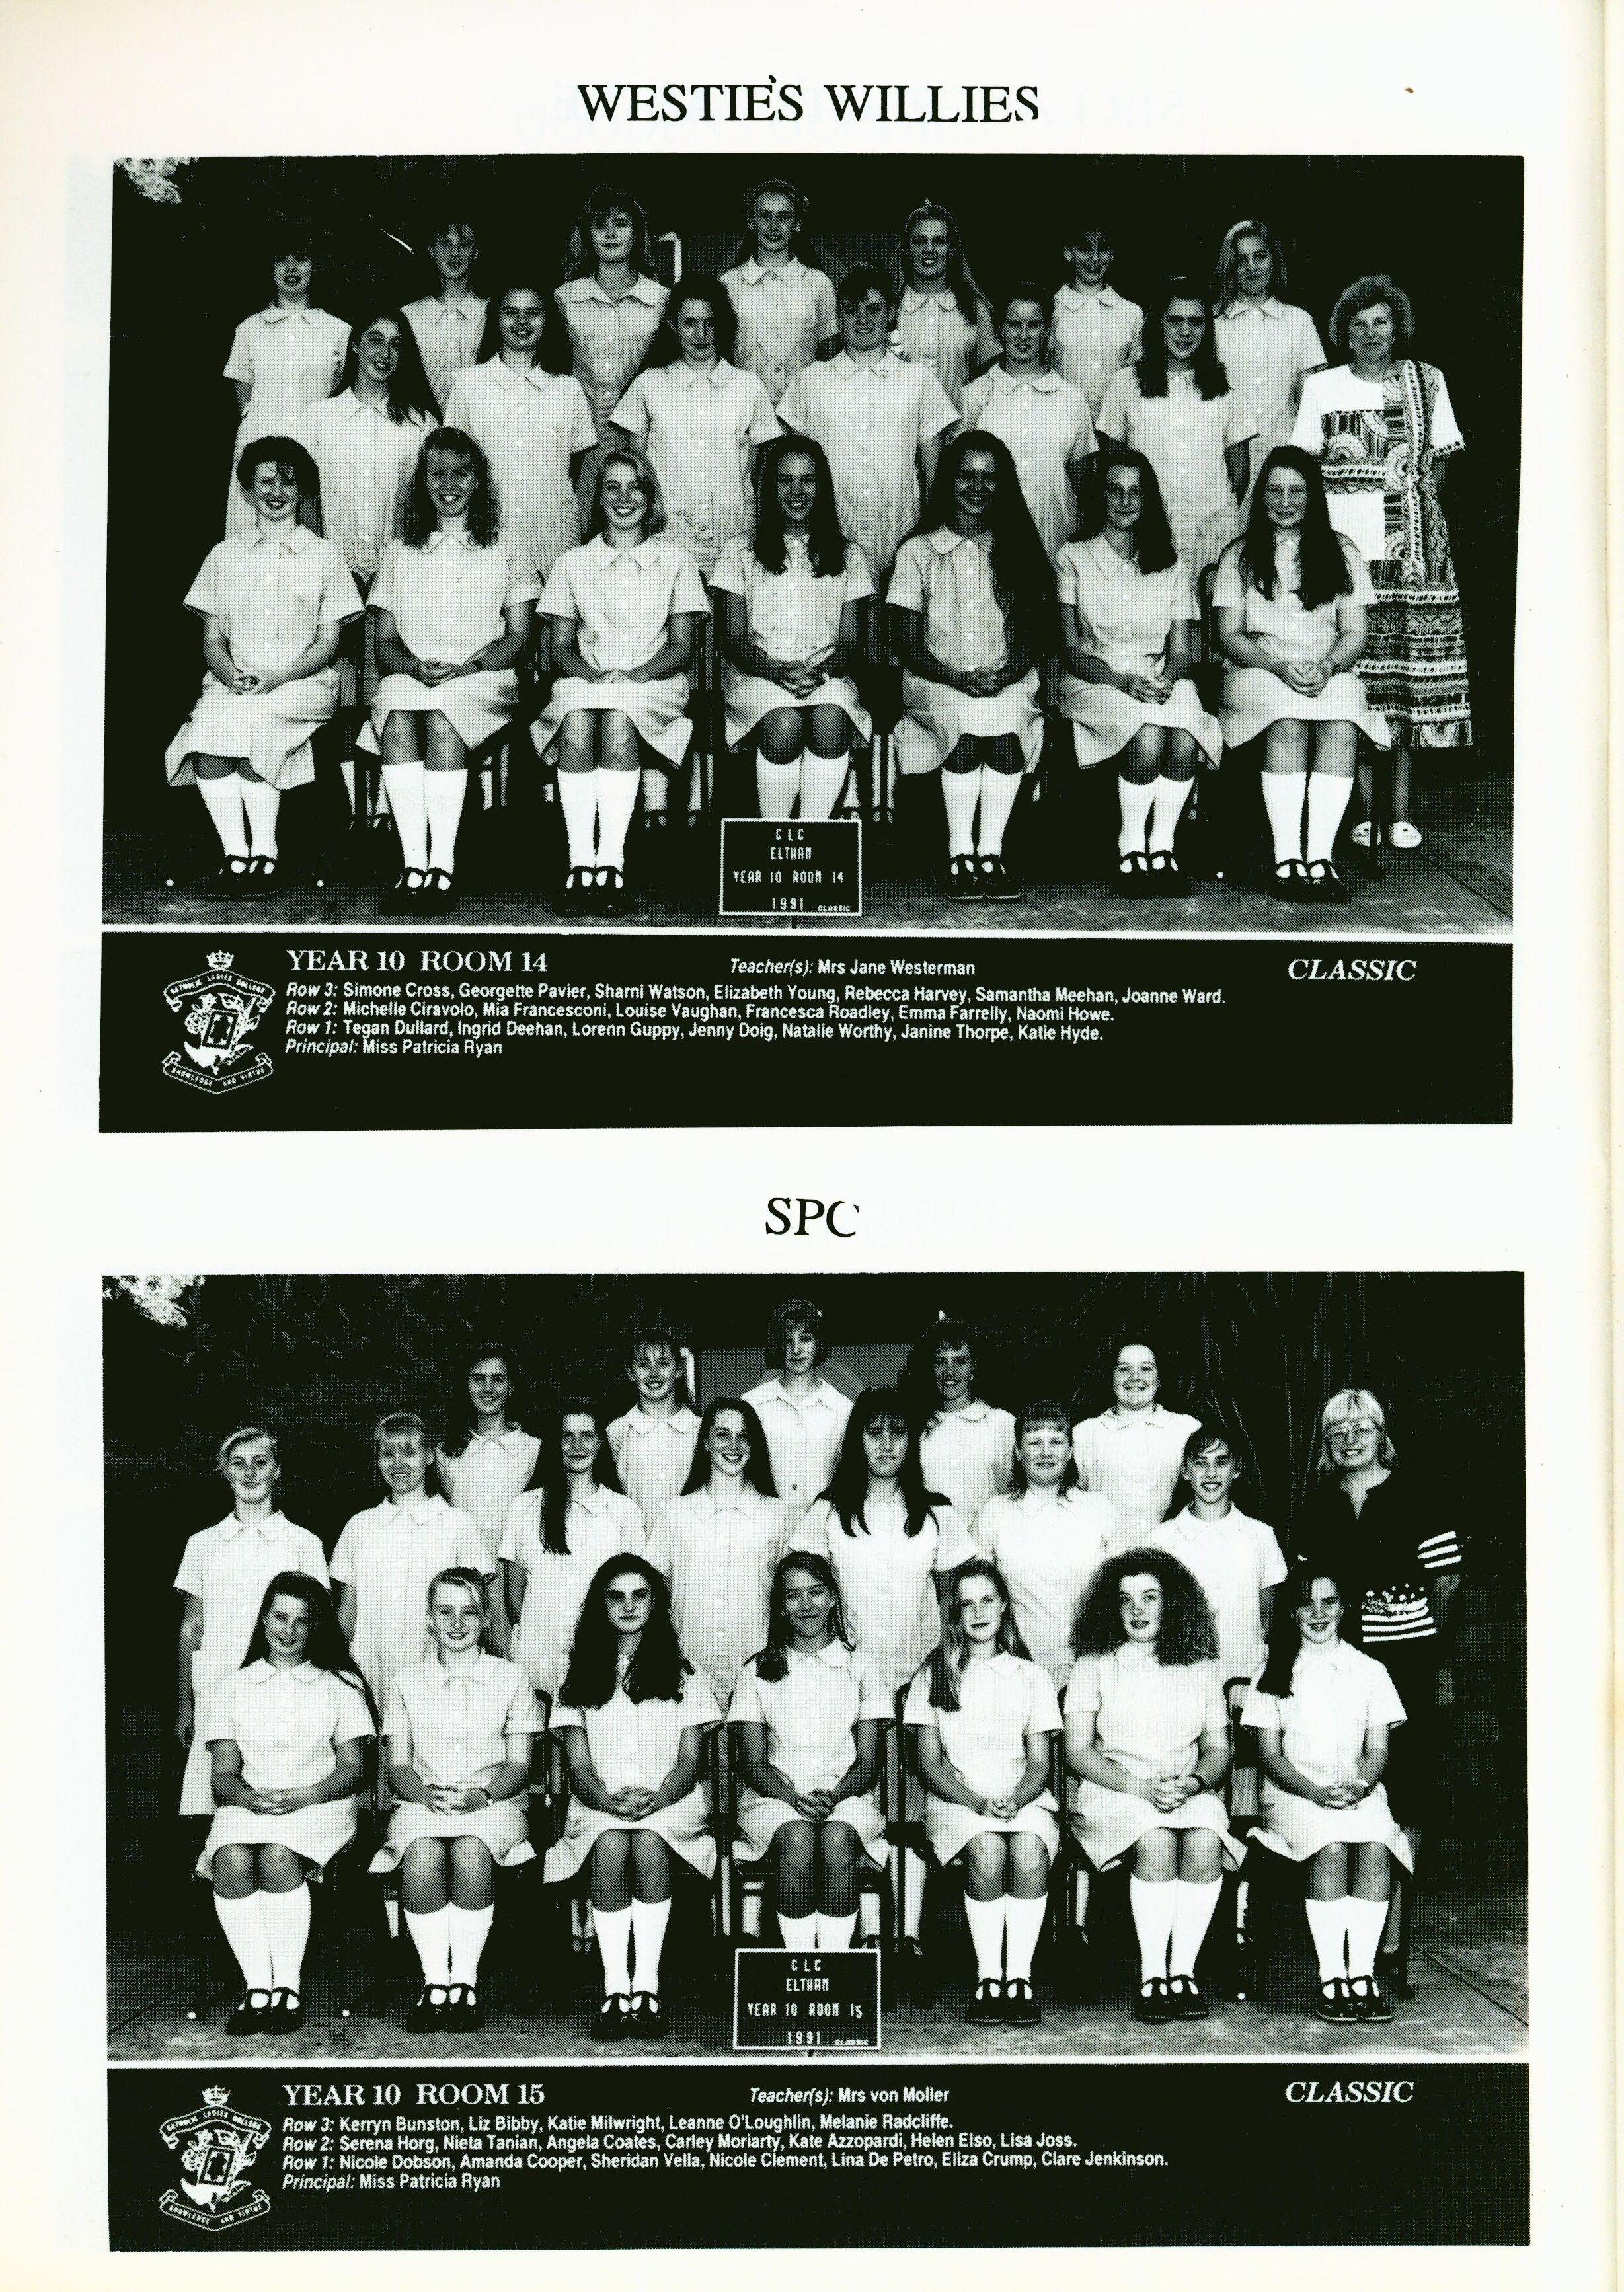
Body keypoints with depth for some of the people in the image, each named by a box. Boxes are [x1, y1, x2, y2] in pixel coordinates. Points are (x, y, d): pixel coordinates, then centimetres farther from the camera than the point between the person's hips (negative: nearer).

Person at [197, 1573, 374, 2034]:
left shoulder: (341, 1685, 12)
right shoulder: (232, 1687, 16)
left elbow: (353, 1769, 4)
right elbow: (222, 1775, 8)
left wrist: (302, 1797, -15)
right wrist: (250, 1798, -16)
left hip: (319, 1806, -2)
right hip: (247, 1806, 2)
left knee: (277, 1858, -34)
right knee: (231, 1861, -33)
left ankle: (289, 1987, -24)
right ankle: (257, 1989, -28)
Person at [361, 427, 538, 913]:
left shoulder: (503, 551, 16)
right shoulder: (400, 553, 21)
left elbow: (519, 636, 7)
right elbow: (385, 641, 15)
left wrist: (466, 668, -11)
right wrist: (414, 667, -9)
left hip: (482, 679, -2)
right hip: (411, 677, 2)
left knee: (442, 719, -37)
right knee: (397, 721, -35)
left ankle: (443, 866, -36)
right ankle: (413, 865, -39)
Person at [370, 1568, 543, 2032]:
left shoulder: (511, 1679, 12)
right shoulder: (407, 1681, 15)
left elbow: (519, 1766, 6)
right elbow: (398, 1767, 10)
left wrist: (481, 1794, -14)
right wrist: (426, 1794, -13)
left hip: (492, 1802, -1)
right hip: (422, 1801, 1)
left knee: (471, 1853, -36)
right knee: (422, 1856, -35)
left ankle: (465, 1982, -26)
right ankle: (435, 1984, -24)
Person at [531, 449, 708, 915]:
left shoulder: (675, 559, 15)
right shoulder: (572, 563, 19)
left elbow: (682, 646, 6)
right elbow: (560, 648, 11)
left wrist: (636, 674, -13)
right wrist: (591, 672, -12)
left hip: (653, 683, -1)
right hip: (586, 681, 1)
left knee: (618, 722, -37)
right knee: (576, 725, -36)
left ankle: (611, 863, -40)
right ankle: (580, 864, -38)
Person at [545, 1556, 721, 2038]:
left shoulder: (684, 1677, 16)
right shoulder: (580, 1681, 17)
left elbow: (690, 1761, 6)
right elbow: (579, 1767, 7)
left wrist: (656, 1798, -16)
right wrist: (609, 1800, -16)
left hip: (669, 1802, 0)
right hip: (599, 1806, 0)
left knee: (649, 1843, -35)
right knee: (610, 1846, -35)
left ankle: (647, 1987, -34)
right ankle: (616, 1990, -34)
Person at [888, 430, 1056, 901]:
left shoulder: (1018, 552, 16)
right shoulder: (918, 551, 10)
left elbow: (1039, 634, 9)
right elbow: (908, 644, 3)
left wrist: (1010, 672, -12)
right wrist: (956, 677, -14)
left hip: (1007, 681, 1)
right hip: (937, 681, -1)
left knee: (1006, 719, -34)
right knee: (966, 720, -35)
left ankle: (991, 853, -31)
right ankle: (960, 855, -28)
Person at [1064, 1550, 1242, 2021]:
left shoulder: (1199, 1666, 15)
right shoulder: (1094, 1665, 8)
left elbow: (1218, 1748, 13)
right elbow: (1077, 1752, 1)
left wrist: (1196, 1782, -11)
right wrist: (1140, 1787, -14)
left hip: (1190, 1793, 2)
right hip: (1111, 1790, -2)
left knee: (1205, 1841, -32)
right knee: (1156, 1841, -34)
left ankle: (1183, 1971, -24)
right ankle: (1151, 1977, -27)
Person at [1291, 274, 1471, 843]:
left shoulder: (1426, 381, 14)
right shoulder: (1321, 387, 11)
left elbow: (1441, 458, 16)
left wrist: (1415, 502, 2)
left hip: (1411, 540, 1)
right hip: (1344, 539, -1)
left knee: (1411, 663, -3)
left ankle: (1401, 810, 0)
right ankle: (1366, 809, -2)